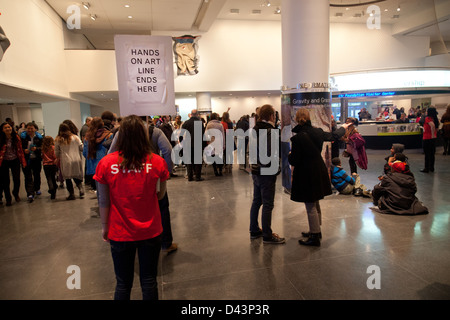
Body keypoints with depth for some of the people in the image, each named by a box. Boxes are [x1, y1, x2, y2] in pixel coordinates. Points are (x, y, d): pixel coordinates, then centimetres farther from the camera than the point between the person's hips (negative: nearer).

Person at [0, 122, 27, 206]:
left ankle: (16, 193, 30)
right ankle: (8, 198, 21)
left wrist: (23, 161, -1)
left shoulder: (16, 137, -2)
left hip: (15, 161, 1)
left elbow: (20, 150, 1)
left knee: (17, 179, 1)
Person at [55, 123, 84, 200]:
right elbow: (81, 148, 2)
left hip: (65, 162, -2)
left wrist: (58, 158, 23)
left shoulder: (58, 140, -2)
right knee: (76, 176, 15)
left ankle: (71, 194, 10)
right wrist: (80, 156, 20)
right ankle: (81, 188, -7)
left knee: (68, 178, 9)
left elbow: (56, 153, 4)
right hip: (76, 160, 2)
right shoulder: (75, 137, 0)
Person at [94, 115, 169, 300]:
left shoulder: (105, 164, -13)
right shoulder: (157, 162, -14)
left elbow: (104, 201, -6)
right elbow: (160, 195, -3)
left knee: (123, 284, 20)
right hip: (150, 232, 0)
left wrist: (104, 226, 8)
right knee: (149, 282, 18)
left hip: (120, 234, 1)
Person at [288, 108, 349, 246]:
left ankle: (315, 237, 12)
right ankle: (316, 231, 36)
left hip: (306, 176, -7)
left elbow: (293, 161, -18)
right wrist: (343, 128, 40)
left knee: (311, 207, 2)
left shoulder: (298, 138, -20)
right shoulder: (318, 132, -1)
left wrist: (289, 155, 6)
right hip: (319, 172, 7)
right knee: (315, 204, 21)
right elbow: (332, 136, 20)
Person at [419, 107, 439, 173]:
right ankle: (431, 167, 22)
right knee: (432, 153, 14)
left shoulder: (427, 118, -17)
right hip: (433, 138, 8)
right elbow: (436, 127, 17)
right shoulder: (435, 119, 6)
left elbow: (432, 125, -32)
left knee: (427, 154, 0)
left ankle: (426, 168, 6)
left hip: (427, 138, -8)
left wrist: (432, 134, -24)